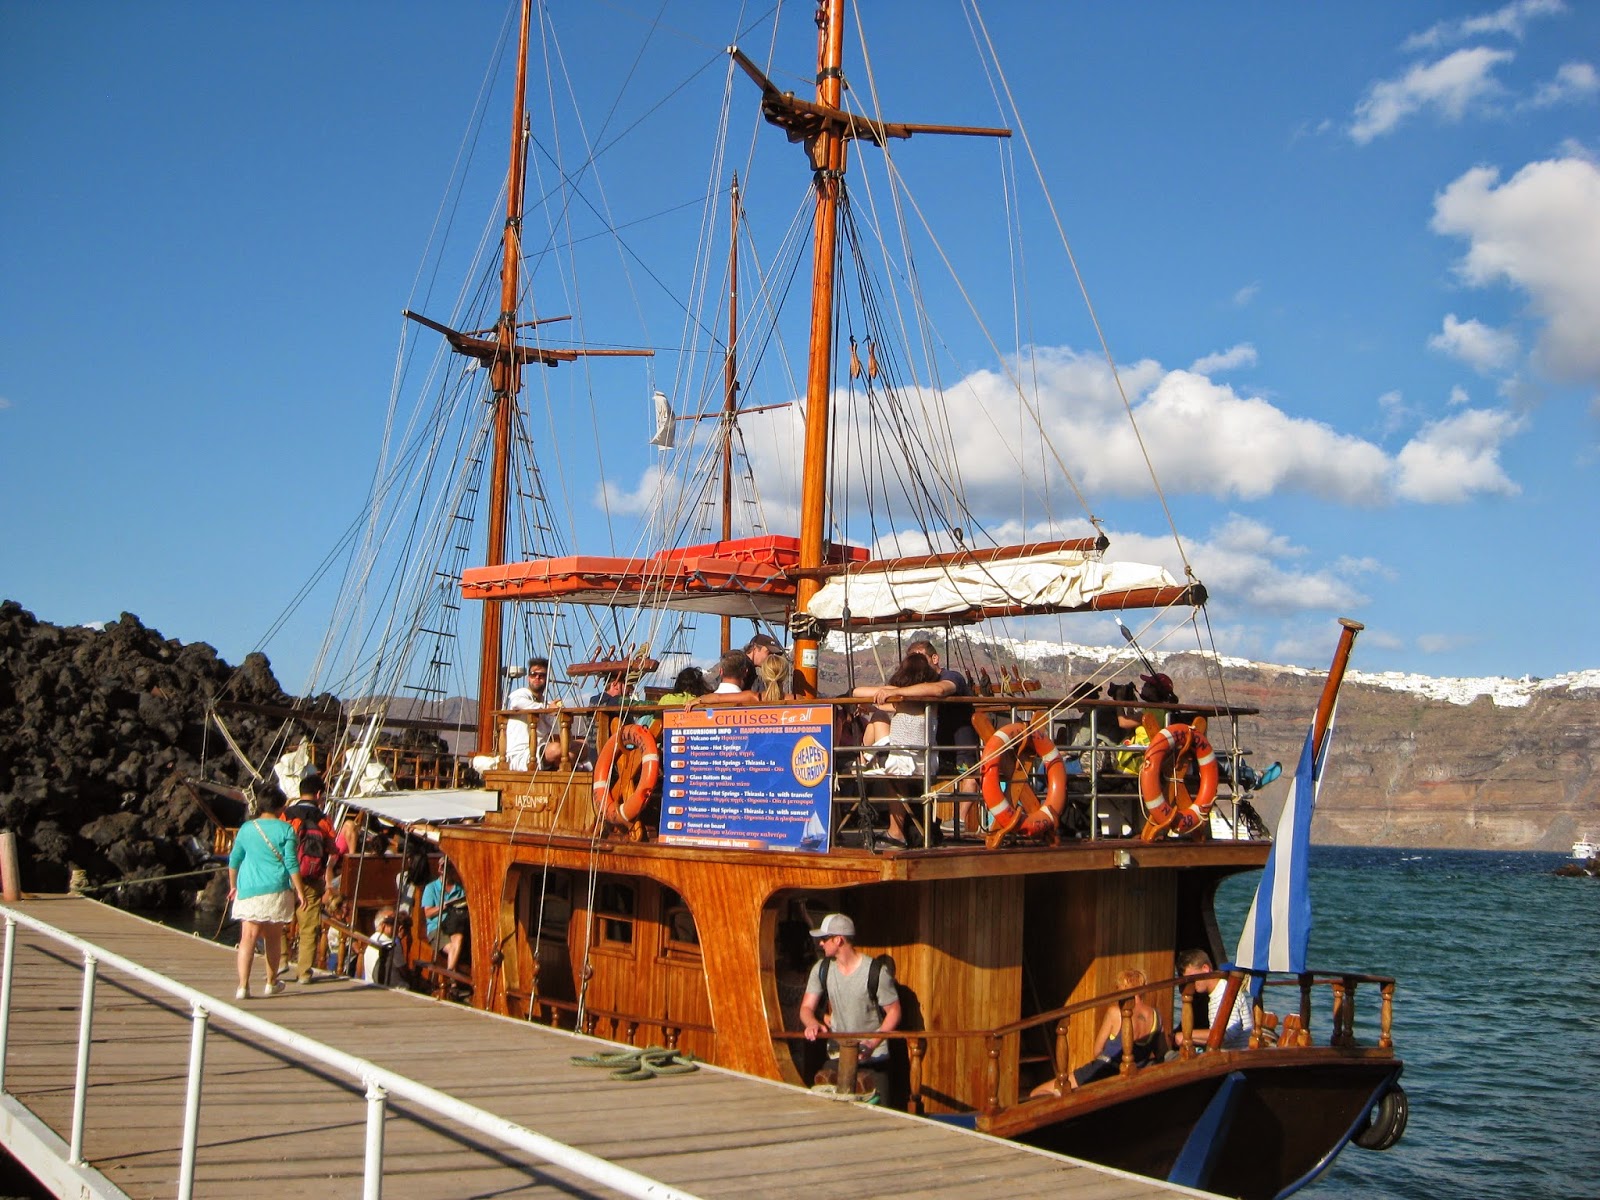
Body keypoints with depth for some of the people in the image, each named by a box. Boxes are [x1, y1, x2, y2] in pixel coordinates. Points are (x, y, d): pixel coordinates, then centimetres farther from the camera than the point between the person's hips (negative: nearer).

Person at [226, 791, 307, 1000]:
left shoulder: (246, 828, 7)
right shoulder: (285, 829, -3)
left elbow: (234, 860, 13)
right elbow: (291, 862, -7)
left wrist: (233, 886, 26)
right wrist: (299, 891, -3)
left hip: (248, 890, 2)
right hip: (276, 890, -2)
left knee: (248, 937, -3)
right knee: (273, 938, 13)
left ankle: (243, 986, -16)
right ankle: (271, 983, 25)